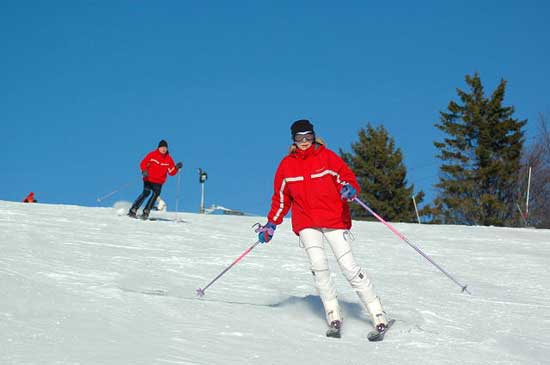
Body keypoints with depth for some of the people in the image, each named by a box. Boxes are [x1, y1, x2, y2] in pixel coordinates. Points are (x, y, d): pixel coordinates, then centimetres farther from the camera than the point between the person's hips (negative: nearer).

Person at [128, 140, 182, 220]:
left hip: (159, 182, 3)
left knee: (156, 194, -15)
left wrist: (176, 168, -14)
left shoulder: (169, 159, 4)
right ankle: (133, 210, -9)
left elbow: (172, 172, 4)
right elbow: (143, 163, 0)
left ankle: (146, 212, -8)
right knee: (146, 193, -15)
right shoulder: (152, 155, -3)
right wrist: (144, 171, -18)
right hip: (148, 179, -3)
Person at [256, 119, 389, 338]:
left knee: (349, 266, -8)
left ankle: (378, 313, 0)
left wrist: (349, 189, -23)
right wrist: (271, 223, 11)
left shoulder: (326, 156, 0)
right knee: (318, 265, -20)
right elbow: (281, 198, 17)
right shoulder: (287, 165, 7)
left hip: (334, 219, -1)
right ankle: (333, 316, -10)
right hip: (306, 223, 2)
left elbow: (347, 177, 0)